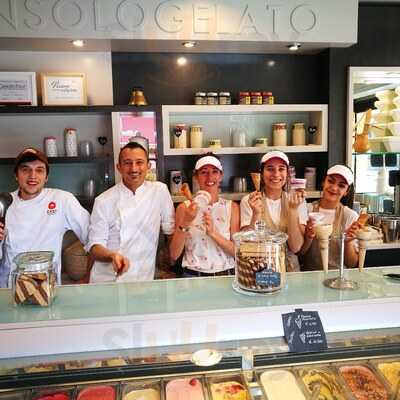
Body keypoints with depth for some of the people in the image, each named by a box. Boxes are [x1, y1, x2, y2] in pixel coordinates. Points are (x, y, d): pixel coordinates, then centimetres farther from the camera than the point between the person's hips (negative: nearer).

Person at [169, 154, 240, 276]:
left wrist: (212, 233, -15)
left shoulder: (232, 207, 3)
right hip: (193, 275, -1)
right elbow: (174, 255, -2)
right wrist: (185, 224, -15)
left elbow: (237, 251, -2)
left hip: (225, 275, 1)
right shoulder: (185, 207, 1)